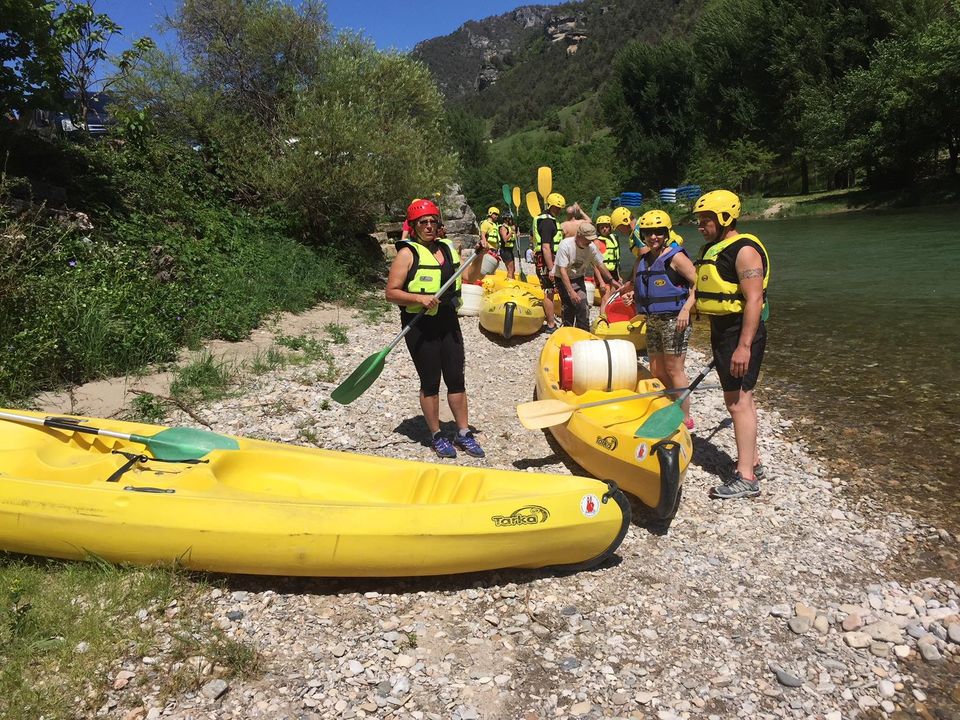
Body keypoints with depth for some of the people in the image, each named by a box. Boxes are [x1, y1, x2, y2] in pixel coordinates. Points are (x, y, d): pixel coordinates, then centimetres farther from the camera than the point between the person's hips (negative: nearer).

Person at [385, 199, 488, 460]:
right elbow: (391, 293, -12)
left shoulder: (448, 248, 10)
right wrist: (419, 298, -25)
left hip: (448, 323, 6)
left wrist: (479, 256, 4)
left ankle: (463, 433, 21)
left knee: (456, 379, 9)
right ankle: (436, 436, 19)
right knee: (430, 382, 4)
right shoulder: (408, 253, -9)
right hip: (420, 327, -6)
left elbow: (469, 278, 19)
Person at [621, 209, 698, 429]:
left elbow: (698, 284, -13)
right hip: (652, 322, 8)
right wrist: (632, 295, 3)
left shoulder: (675, 257, -9)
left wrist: (686, 309, -23)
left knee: (673, 370, -5)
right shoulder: (642, 261, 13)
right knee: (657, 371, 12)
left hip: (673, 320, -8)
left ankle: (685, 418, 5)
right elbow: (639, 287, 25)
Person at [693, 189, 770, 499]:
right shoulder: (714, 249, 16)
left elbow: (754, 299, -23)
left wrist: (744, 346, -28)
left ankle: (746, 478, -6)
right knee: (740, 398, 15)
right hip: (722, 331, 10)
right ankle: (753, 462, 27)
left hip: (741, 333, -10)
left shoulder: (744, 250, -15)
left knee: (738, 401, -10)